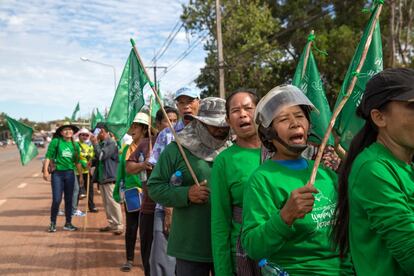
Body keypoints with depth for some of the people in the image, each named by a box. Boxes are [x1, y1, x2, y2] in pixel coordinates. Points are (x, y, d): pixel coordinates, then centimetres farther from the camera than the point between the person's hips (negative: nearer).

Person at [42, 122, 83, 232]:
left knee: (69, 200, 9)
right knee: (57, 199, -6)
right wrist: (45, 170, -13)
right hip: (57, 173, -4)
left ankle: (68, 223, 20)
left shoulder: (75, 145, 10)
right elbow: (48, 156, -5)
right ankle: (53, 223, 12)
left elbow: (77, 162, 17)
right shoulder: (56, 142, -2)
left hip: (70, 174, 4)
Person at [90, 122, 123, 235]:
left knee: (113, 202, -8)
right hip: (102, 177, 9)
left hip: (110, 177, -9)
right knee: (106, 203, 12)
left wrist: (95, 143, -14)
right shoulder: (101, 143, 16)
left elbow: (101, 155, -20)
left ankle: (119, 225, -3)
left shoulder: (111, 143, -11)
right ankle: (112, 224, 19)